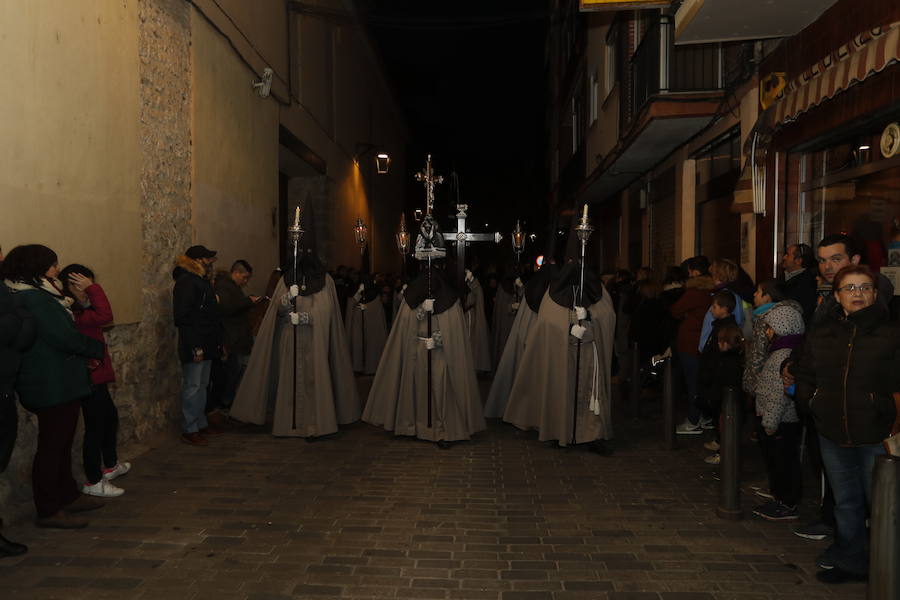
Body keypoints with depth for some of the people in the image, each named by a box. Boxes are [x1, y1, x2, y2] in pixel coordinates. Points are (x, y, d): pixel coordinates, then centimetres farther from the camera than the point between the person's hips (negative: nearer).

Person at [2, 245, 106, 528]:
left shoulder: (38, 295, 13)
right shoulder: (34, 298, -18)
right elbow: (64, 337, -21)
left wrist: (86, 352, 2)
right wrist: (97, 348, -6)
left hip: (59, 382, 10)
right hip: (53, 385, -10)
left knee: (61, 443, 19)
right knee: (52, 446, -1)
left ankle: (68, 496, 31)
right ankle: (48, 511, 8)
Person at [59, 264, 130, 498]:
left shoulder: (78, 310, 10)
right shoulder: (73, 314, -23)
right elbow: (105, 316, -35)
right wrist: (92, 287, -27)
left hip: (95, 377, 11)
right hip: (89, 378, -11)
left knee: (110, 417, 23)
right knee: (95, 426, -2)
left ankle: (111, 466, 40)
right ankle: (94, 482, 9)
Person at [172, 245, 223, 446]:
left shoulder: (202, 280, 17)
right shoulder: (186, 282, -13)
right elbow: (183, 316, -20)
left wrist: (217, 342, 19)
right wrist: (194, 346, -23)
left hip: (207, 345, 10)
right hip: (195, 346, -10)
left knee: (202, 386, 16)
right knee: (192, 387, -4)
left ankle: (201, 424, 25)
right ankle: (189, 430, 3)